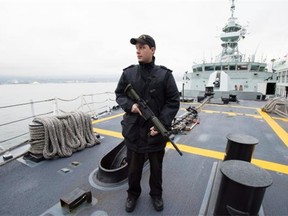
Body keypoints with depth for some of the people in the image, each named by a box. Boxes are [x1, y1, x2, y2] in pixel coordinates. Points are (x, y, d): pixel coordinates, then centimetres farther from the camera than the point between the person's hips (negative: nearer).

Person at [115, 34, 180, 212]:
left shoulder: (165, 74, -5)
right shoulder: (128, 73, 1)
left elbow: (174, 101, -5)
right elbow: (119, 94, 8)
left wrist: (162, 124, -16)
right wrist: (130, 105, -13)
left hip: (156, 132, -1)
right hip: (133, 130, 2)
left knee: (156, 167, 20)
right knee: (133, 167, 19)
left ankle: (156, 195, 46)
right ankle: (133, 194, 46)